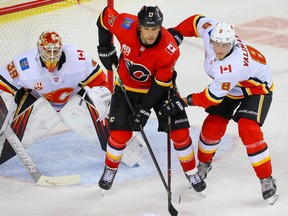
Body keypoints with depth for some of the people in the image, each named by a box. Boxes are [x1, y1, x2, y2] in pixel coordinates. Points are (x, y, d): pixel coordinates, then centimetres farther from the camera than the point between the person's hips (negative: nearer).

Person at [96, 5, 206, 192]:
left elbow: (161, 84, -23)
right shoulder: (126, 25, -29)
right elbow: (105, 16, -7)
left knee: (180, 133, -3)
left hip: (160, 86, -1)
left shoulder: (169, 50, -33)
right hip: (127, 87, 1)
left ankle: (191, 172, 20)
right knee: (120, 134, -2)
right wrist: (105, 48, -7)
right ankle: (110, 169, 27)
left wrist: (145, 108, -24)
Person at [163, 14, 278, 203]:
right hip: (231, 87, 7)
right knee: (213, 126, -1)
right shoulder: (211, 31, -25)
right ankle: (204, 164, 27)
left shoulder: (232, 66, -42)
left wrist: (187, 101, -20)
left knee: (248, 130, -25)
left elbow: (213, 97, -32)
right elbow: (197, 21, -2)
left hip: (257, 88, -7)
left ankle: (267, 180, -14)